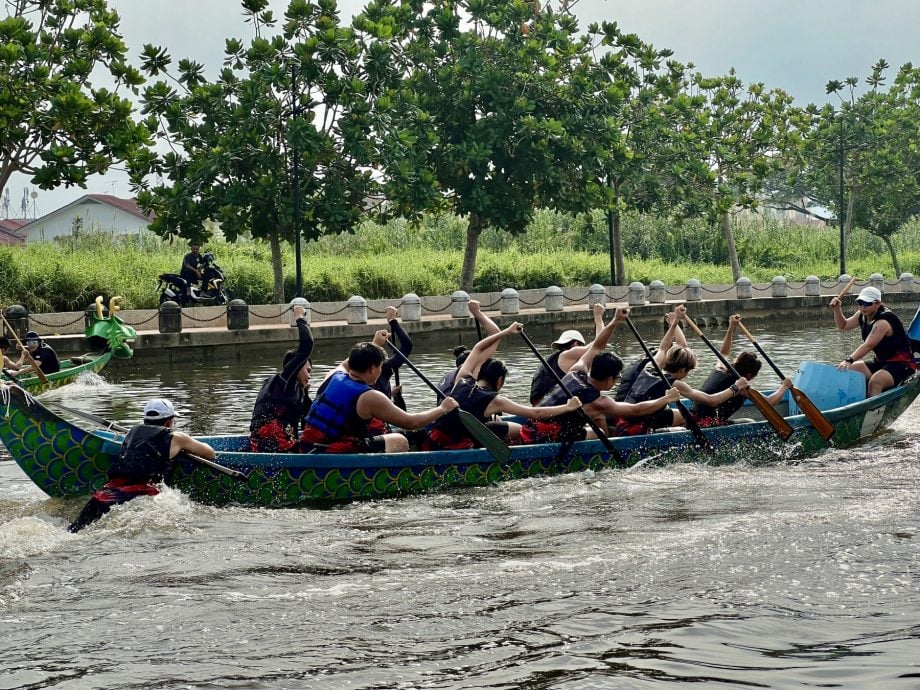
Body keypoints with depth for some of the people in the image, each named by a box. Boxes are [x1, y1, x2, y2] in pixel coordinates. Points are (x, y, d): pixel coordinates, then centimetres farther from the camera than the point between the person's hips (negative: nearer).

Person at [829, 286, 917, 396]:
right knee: (850, 369, -8)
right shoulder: (862, 315, 4)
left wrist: (848, 360, -47)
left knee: (875, 382, -36)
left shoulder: (883, 322, -24)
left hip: (901, 364, -9)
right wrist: (837, 309, -1)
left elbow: (868, 346, -35)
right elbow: (843, 326, 17)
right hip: (881, 362, 9)